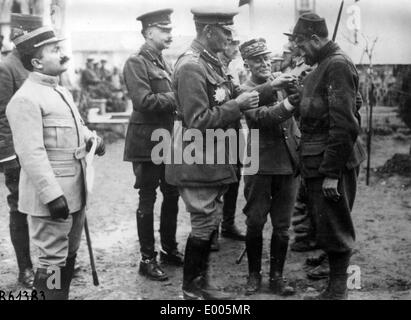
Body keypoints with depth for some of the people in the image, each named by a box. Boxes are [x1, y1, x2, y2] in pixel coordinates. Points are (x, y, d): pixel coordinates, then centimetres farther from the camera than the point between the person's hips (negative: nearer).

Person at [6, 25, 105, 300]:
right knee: (54, 261, -2)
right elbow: (32, 154, -22)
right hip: (53, 195, -9)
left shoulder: (61, 91, 14)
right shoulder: (26, 99, -16)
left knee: (69, 255, 19)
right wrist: (52, 195, -25)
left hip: (75, 190, 9)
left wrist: (92, 139, 6)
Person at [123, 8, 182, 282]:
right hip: (147, 142, -8)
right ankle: (147, 259, 12)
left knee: (172, 195, 15)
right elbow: (144, 101, -22)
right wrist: (177, 97, -16)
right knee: (147, 200, 1)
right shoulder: (137, 62, -12)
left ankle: (170, 249, 29)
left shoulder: (162, 62, 14)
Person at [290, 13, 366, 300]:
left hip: (332, 163, -9)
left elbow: (343, 124, -22)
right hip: (318, 163, 9)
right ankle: (336, 283, 28)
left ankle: (337, 291, 12)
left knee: (334, 229, 0)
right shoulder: (325, 65, 15)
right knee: (328, 226, 16)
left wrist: (332, 173, -22)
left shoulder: (337, 65, -15)